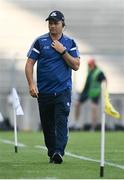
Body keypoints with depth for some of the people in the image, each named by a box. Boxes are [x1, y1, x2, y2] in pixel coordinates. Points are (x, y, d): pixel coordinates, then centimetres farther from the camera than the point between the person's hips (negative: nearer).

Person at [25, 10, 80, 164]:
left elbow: (76, 66, 0)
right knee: (47, 125, 7)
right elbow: (29, 63, 1)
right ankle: (51, 152, 19)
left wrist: (63, 51, -11)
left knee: (61, 122, -15)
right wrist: (31, 84, -11)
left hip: (63, 91, -1)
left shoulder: (69, 43, 6)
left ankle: (59, 152, -22)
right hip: (44, 92, 1)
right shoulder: (40, 41, 3)